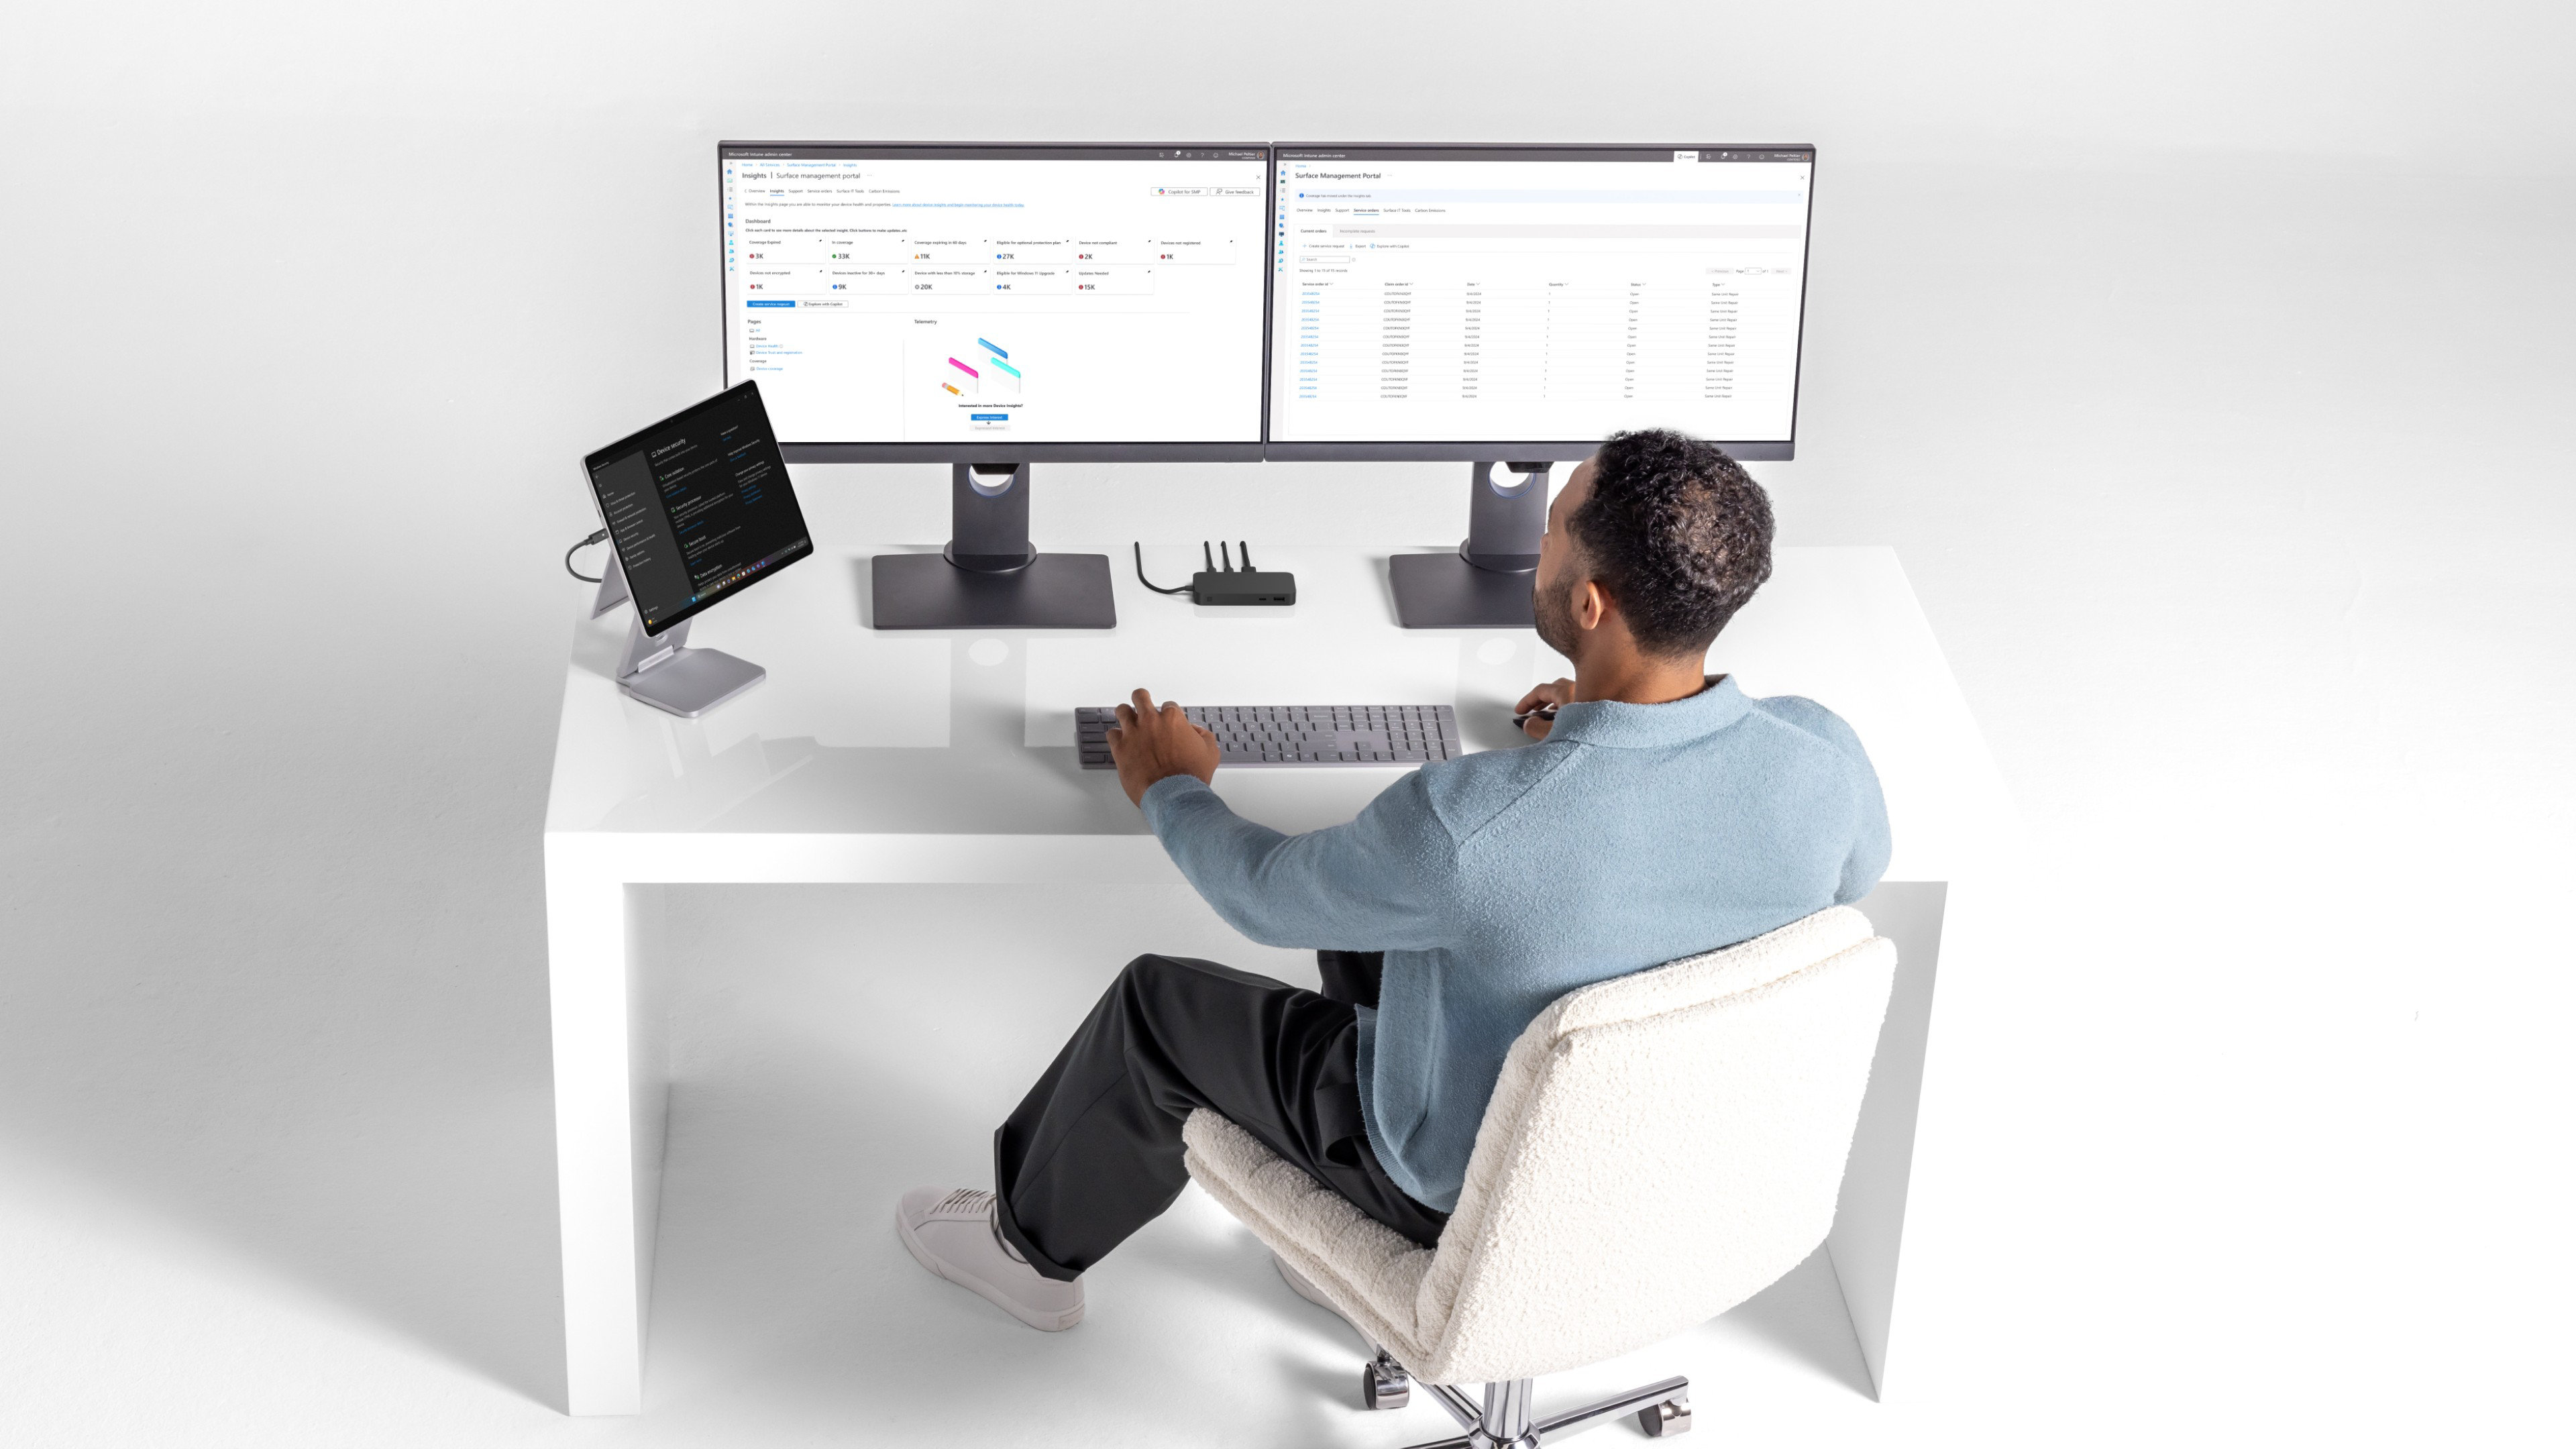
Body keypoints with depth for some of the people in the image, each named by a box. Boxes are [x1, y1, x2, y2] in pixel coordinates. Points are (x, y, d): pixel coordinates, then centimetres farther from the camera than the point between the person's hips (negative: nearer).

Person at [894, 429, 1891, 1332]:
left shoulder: (1464, 825, -39)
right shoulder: (1821, 757, -25)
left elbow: (1265, 896, -17)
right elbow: (1853, 868, 3)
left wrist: (1173, 791, 6)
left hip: (1476, 1188, -5)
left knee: (1158, 1005, 16)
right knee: (1361, 928, 28)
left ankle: (1034, 1249, 43)